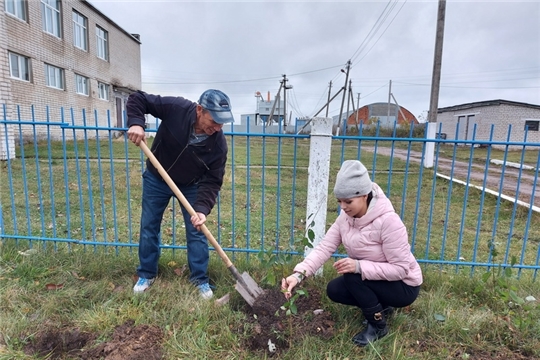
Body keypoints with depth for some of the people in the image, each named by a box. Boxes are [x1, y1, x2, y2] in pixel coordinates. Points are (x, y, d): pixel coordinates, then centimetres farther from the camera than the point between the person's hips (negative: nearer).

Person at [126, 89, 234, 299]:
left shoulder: (218, 144, -27)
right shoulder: (176, 108, -29)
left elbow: (212, 181, -23)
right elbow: (137, 99, -17)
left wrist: (202, 208, -36)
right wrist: (136, 123, -35)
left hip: (191, 186, 0)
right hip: (156, 179, 1)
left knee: (196, 231, -1)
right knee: (148, 227, 10)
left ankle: (200, 280, 18)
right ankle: (146, 275, 30)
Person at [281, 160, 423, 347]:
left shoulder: (388, 221, -32)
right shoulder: (346, 217, -12)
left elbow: (400, 269, -28)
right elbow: (324, 247, -19)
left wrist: (359, 267, -40)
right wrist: (298, 274, -33)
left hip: (404, 285, -6)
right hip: (374, 279, 7)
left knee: (352, 276, -27)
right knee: (334, 290, -5)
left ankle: (378, 325, -1)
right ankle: (380, 305, 17)